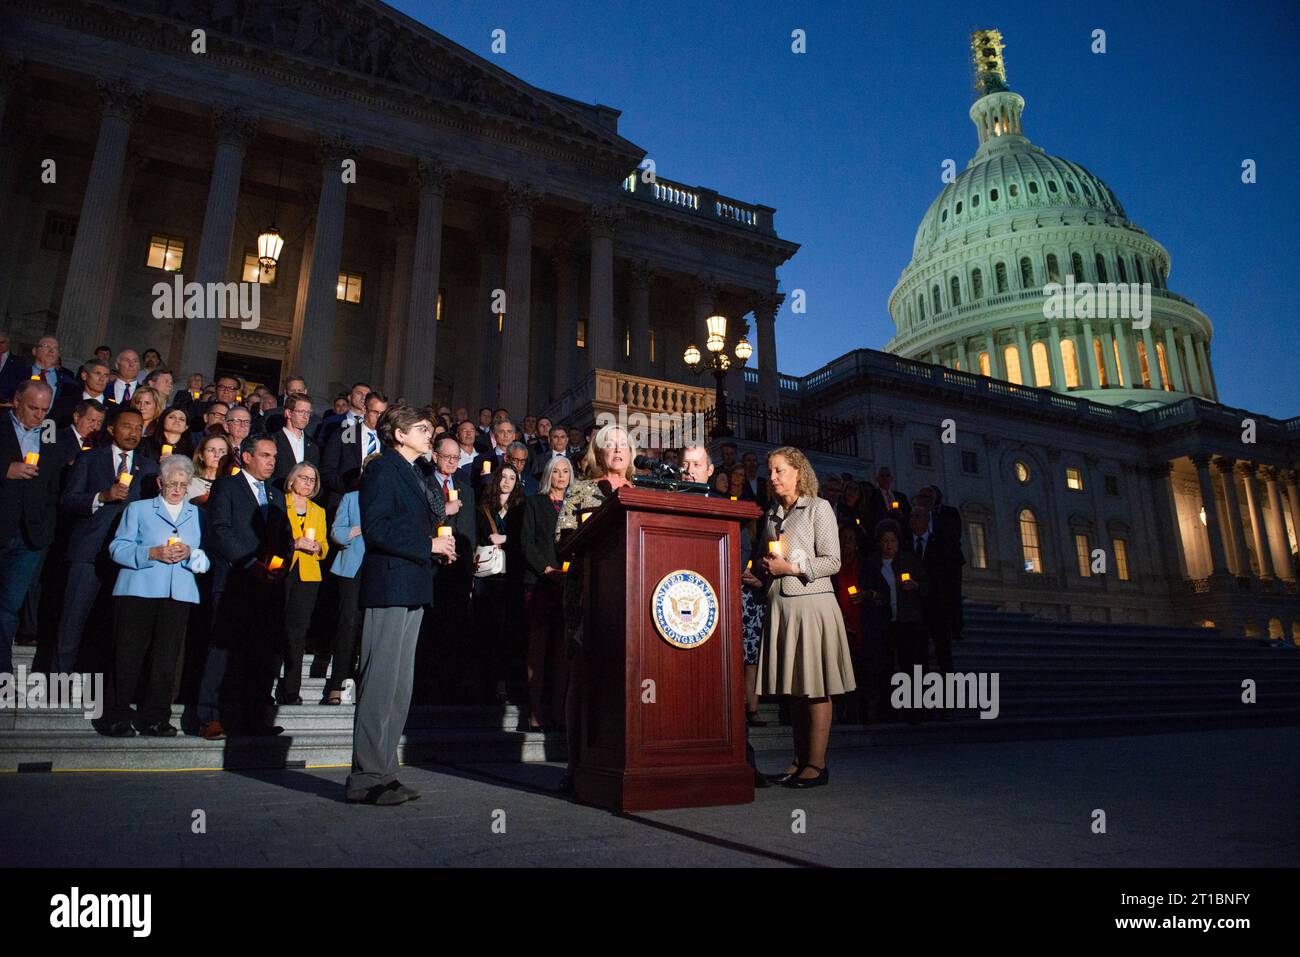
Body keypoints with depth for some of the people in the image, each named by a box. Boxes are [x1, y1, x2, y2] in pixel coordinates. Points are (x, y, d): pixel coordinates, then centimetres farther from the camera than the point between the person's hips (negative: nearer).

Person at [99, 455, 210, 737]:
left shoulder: (196, 513, 20)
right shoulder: (138, 509, 14)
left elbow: (206, 559, 11)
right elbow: (118, 547, 1)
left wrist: (190, 553, -10)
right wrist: (152, 553, -13)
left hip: (179, 594, 2)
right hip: (138, 590, -2)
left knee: (167, 657, 0)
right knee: (129, 654, -2)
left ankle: (155, 718, 6)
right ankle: (118, 716, 8)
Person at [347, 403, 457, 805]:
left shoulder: (414, 475, 21)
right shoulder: (381, 470, -7)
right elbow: (375, 529, -18)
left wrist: (439, 545, 10)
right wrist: (429, 545, -14)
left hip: (412, 590, 10)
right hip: (389, 587, -10)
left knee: (400, 687, 11)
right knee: (380, 683, -7)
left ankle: (383, 772, 19)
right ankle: (366, 778, 1)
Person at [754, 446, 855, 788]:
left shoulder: (819, 508, 0)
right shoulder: (771, 514, 17)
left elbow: (832, 561, -7)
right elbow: (760, 557, 24)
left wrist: (792, 568, -14)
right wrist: (764, 567, 2)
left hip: (812, 603, -6)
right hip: (780, 605, 6)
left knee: (816, 688, -4)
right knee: (793, 688, 8)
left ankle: (816, 764, 2)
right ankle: (799, 760, 16)